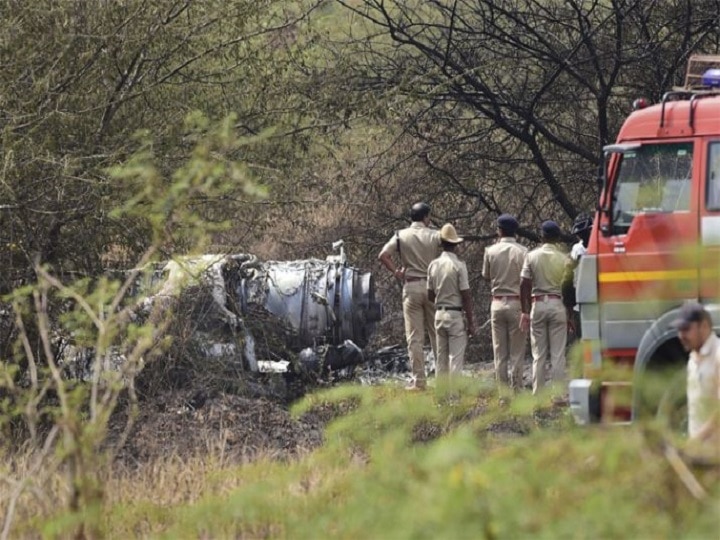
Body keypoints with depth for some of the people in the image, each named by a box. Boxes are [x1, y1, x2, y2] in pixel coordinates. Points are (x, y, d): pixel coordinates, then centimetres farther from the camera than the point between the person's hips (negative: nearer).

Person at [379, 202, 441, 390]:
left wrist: (396, 272, 2)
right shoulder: (435, 235, 0)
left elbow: (383, 255, -9)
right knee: (437, 334, 8)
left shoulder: (401, 236, 2)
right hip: (432, 286, 0)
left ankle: (419, 380, -2)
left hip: (411, 286, 0)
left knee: (414, 337, 2)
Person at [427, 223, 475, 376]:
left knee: (441, 358, 11)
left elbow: (430, 296, 10)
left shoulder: (433, 265, 4)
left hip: (439, 314, 5)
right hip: (456, 314, -5)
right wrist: (471, 322, -7)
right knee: (456, 358, -5)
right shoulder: (459, 266, -12)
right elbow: (466, 296, -12)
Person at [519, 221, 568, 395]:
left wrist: (525, 311, 3)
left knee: (538, 354, 7)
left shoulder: (532, 256, 0)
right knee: (558, 354, 1)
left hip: (538, 304, 1)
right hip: (558, 305, -1)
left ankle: (537, 394, 5)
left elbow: (524, 285, -2)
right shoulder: (563, 259, -3)